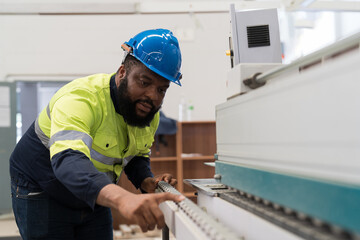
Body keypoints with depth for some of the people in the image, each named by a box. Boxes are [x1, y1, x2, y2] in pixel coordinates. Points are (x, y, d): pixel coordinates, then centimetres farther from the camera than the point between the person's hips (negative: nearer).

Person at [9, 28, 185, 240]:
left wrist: (146, 182, -14)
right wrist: (122, 198, -67)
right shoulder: (80, 99, -33)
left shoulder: (150, 114, -7)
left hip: (94, 198, 7)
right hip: (41, 195, -6)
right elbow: (68, 161, -50)